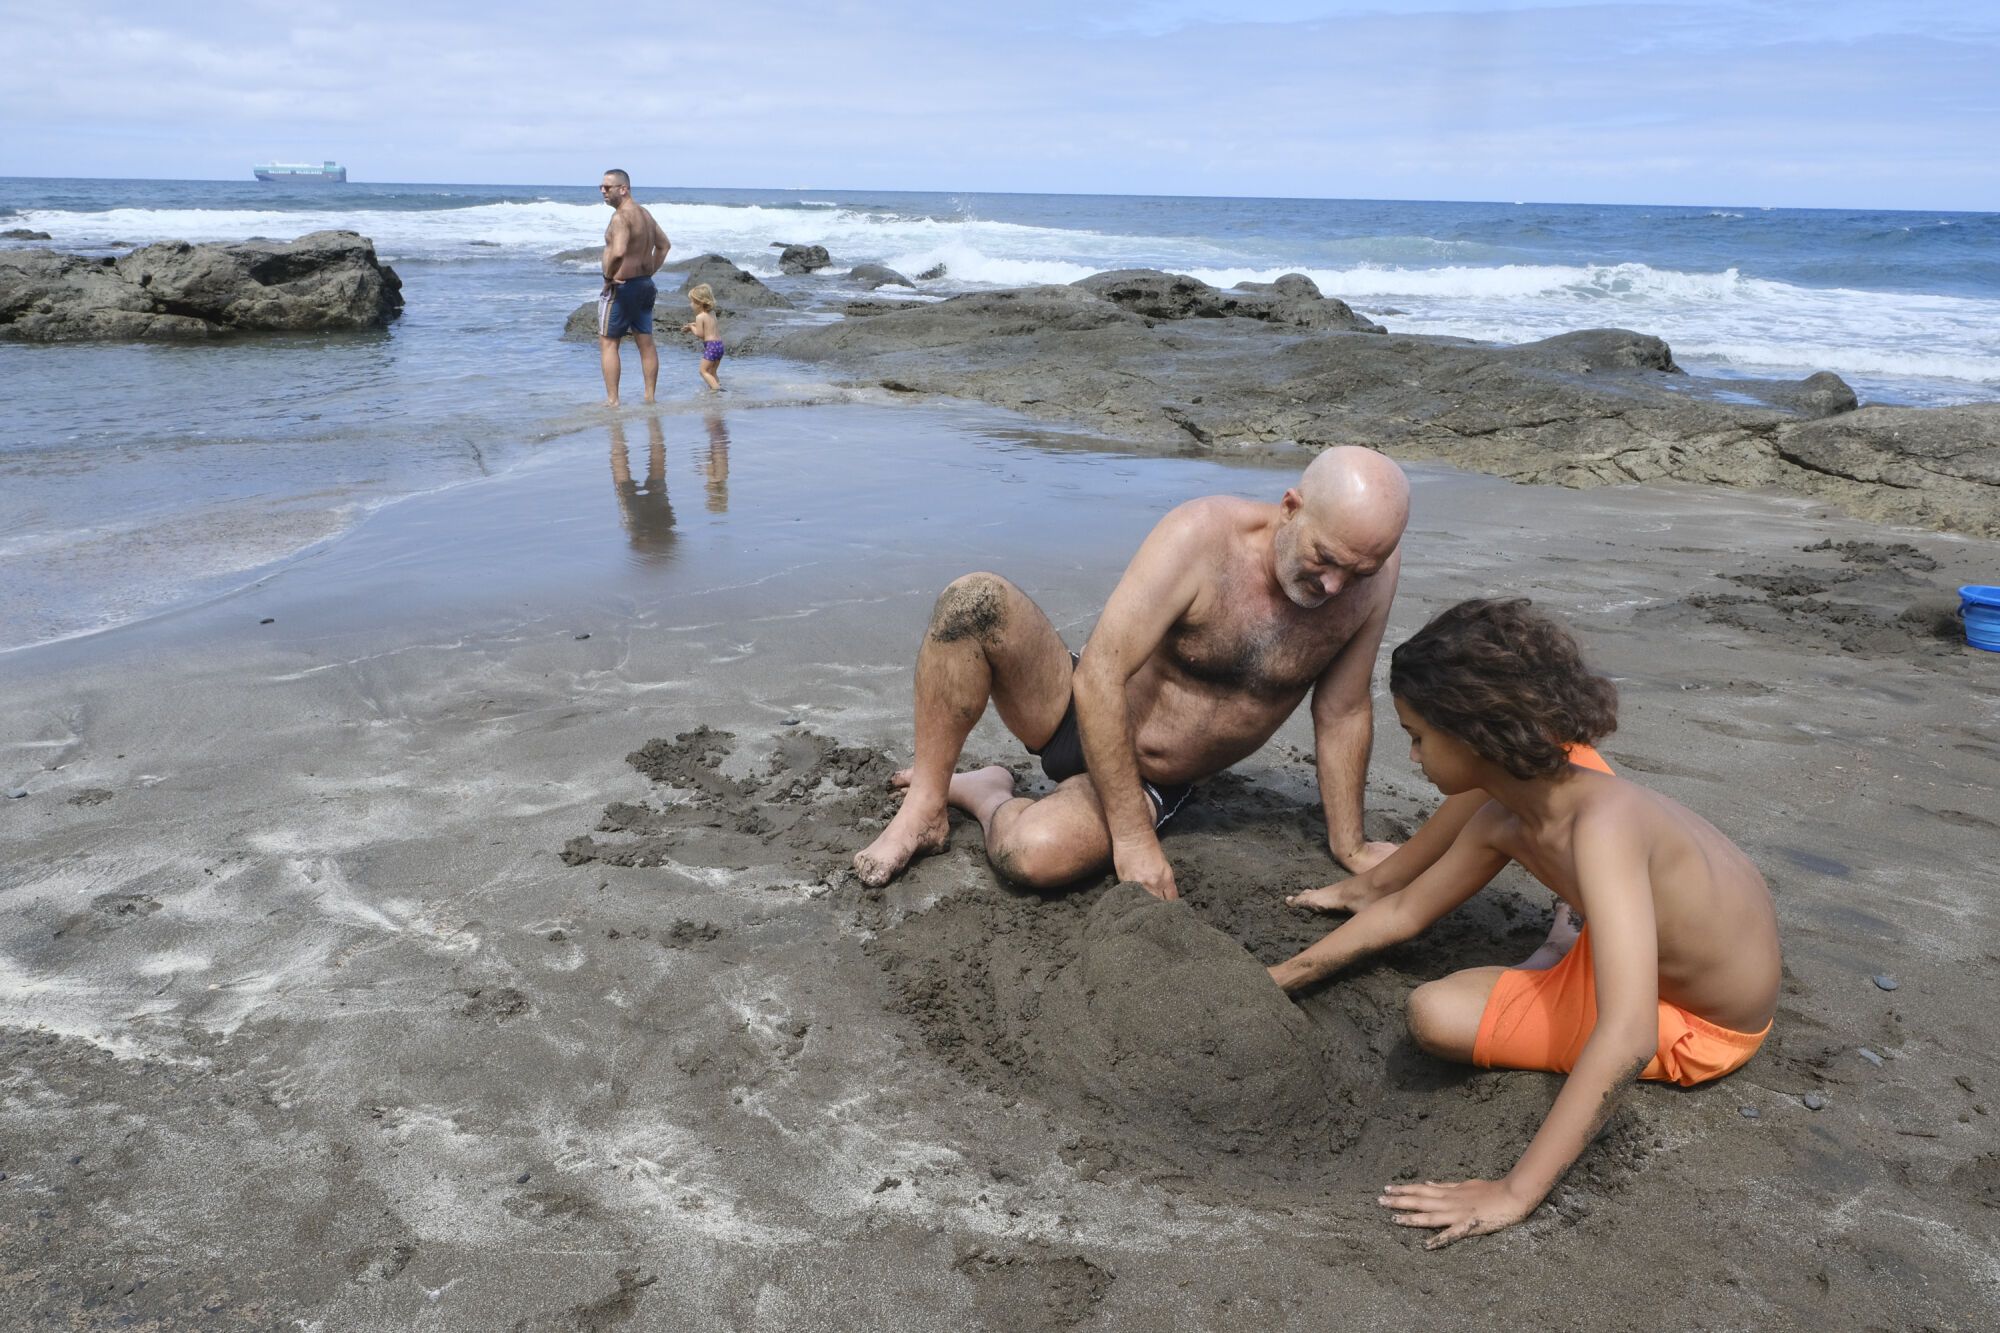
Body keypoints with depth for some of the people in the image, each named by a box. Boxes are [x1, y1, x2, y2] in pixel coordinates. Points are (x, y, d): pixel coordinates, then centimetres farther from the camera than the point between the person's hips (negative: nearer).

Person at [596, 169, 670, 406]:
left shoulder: (621, 216, -18)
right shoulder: (645, 213, 11)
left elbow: (618, 251, -33)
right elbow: (664, 245, 23)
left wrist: (608, 276, -18)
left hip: (621, 287, -9)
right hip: (645, 285, 9)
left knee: (608, 342, 0)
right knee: (646, 343, 12)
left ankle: (612, 400, -2)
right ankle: (650, 397, 17)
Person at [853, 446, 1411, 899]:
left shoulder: (1369, 562, -16)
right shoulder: (1203, 534, -25)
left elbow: (1343, 712, -3)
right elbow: (1098, 678, -28)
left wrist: (1349, 846, 1)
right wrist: (1134, 837, -28)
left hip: (1152, 782, 2)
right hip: (1083, 714, -1)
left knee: (1035, 854, -32)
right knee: (974, 601, -30)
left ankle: (987, 795, 5)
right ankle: (925, 806, -13)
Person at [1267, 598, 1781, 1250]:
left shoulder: (1601, 824, -37)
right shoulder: (1502, 821, -11)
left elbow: (1626, 1038, -44)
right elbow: (1404, 913, 5)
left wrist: (1515, 1192, -45)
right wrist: (1283, 976, 7)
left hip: (1695, 1032, -7)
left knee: (1437, 1014, -19)